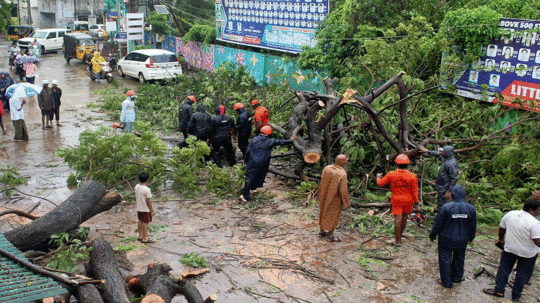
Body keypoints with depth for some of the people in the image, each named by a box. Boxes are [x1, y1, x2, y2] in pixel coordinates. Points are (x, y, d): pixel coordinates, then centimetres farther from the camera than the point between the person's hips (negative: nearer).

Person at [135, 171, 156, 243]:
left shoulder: (136, 186, -4)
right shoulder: (147, 190, -26)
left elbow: (136, 197, 9)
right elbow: (148, 202, -20)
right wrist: (152, 210, -11)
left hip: (139, 208, 7)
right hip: (146, 210, -7)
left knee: (140, 221, 19)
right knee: (145, 223, 4)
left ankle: (140, 236, 33)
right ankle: (145, 238, 14)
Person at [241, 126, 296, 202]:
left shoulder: (254, 139, 0)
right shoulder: (270, 141, -3)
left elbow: (248, 151, 3)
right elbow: (281, 142, 8)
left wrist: (245, 160, 14)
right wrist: (290, 141, 23)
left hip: (252, 162, 0)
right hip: (262, 164, 0)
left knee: (249, 178, 0)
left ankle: (245, 197, -3)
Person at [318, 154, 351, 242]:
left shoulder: (327, 168, -10)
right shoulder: (342, 174, -27)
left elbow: (322, 184, 0)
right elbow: (343, 190, -23)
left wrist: (321, 195, 15)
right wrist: (347, 203, -10)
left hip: (325, 197, 6)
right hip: (335, 199, -6)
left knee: (324, 213, 20)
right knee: (333, 215, 10)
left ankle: (322, 231, 35)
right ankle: (330, 235, 21)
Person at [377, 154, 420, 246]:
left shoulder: (391, 174, -12)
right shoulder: (412, 176, -13)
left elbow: (380, 183, 2)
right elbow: (414, 192, -9)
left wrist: (378, 177, 24)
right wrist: (417, 204, -1)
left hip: (396, 200, -1)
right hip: (408, 200, 1)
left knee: (397, 219, 2)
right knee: (404, 218, 20)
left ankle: (397, 241, 9)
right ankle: (399, 234, 38)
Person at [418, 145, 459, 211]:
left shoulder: (451, 164, -25)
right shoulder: (445, 158, 3)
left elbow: (454, 178, -24)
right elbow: (437, 154, 25)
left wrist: (449, 191, -23)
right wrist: (426, 151, 34)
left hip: (445, 189, -10)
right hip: (441, 187, 10)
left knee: (442, 207, -6)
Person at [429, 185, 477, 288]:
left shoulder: (446, 207, -21)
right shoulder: (471, 208, -9)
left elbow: (438, 223, -13)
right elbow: (473, 225, 4)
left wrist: (432, 235, 2)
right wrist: (471, 237, 22)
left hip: (446, 239, -3)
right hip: (462, 240, 4)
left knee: (445, 258, 11)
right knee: (459, 258, 24)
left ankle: (446, 281, 18)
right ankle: (457, 277, 40)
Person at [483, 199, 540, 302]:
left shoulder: (510, 214, -6)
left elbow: (501, 229, 6)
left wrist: (501, 240, 22)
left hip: (510, 248, 4)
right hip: (528, 253, -3)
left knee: (504, 268, 17)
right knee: (522, 273, 12)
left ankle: (499, 290, 23)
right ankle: (516, 296, 23)